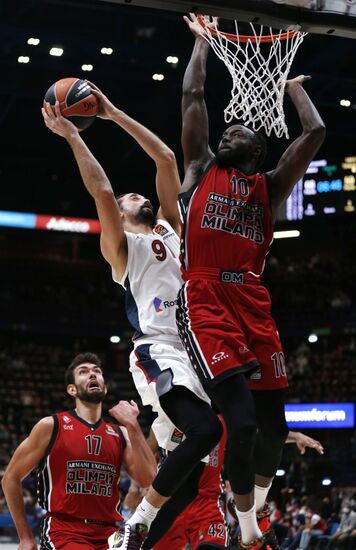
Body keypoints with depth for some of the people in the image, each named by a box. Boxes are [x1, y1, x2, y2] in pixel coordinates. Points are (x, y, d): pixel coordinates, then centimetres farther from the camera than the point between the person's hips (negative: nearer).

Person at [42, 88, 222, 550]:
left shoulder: (171, 229, 25)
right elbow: (102, 192, -6)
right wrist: (72, 135, -3)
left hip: (202, 347, 7)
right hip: (160, 351, -7)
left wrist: (114, 114, 21)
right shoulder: (121, 246, 11)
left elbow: (167, 160, 21)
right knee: (206, 429, -28)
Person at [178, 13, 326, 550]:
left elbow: (315, 133, 11)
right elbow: (192, 95, 14)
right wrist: (203, 40, 24)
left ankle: (259, 500, 37)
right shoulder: (201, 169, 16)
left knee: (274, 423, 4)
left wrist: (295, 88, 26)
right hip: (205, 301, -3)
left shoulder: (269, 186, 19)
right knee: (241, 418, -19)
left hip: (252, 303, 3)